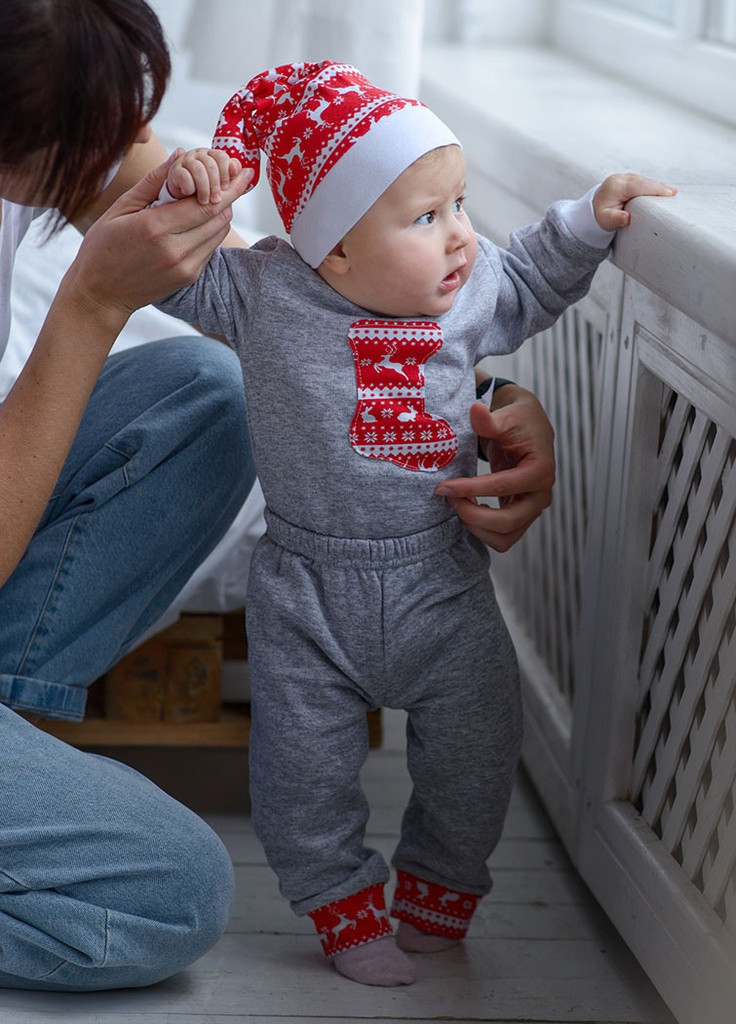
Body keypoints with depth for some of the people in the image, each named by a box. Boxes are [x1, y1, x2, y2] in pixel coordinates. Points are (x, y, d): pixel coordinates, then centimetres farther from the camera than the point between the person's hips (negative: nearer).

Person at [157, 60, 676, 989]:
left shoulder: (468, 293, -2)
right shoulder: (267, 291, -12)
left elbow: (529, 283, 18)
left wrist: (589, 221, 7)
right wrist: (186, 196, -22)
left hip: (440, 583, 2)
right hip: (309, 596, -2)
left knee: (475, 750, 7)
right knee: (305, 769, 3)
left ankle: (439, 887, 31)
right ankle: (344, 903, 26)